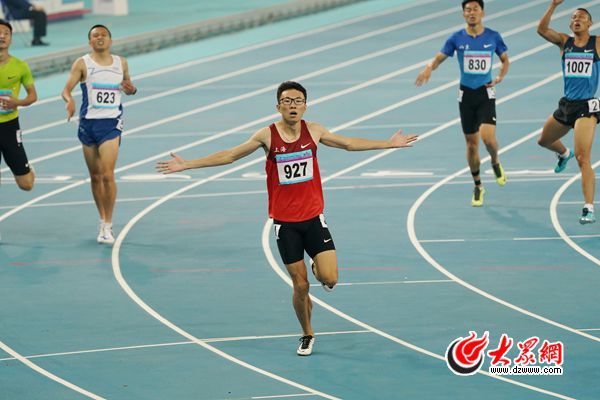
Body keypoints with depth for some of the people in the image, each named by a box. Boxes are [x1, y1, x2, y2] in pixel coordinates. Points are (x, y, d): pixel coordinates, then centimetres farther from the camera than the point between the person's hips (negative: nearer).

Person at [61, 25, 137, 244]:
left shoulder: (121, 63, 7)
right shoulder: (82, 64, -2)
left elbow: (127, 86, 22)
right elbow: (66, 89, -9)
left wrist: (131, 89, -2)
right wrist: (69, 100, -31)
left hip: (112, 123, 0)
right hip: (88, 123, 0)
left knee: (107, 175, -12)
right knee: (95, 176, 8)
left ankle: (108, 226, -6)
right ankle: (103, 220, 24)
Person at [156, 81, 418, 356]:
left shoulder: (313, 131, -1)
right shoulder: (268, 136, -8)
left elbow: (349, 144, 13)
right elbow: (229, 156, -2)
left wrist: (389, 144, 17)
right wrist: (186, 164, -6)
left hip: (313, 218, 1)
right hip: (285, 222, -1)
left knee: (329, 280, -12)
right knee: (300, 286, 1)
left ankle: (317, 268, 25)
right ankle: (307, 335, 25)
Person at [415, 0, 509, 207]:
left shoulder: (493, 37, -2)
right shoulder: (457, 38, -2)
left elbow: (505, 60, 12)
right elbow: (439, 58, 1)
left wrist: (500, 77, -5)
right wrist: (429, 68, -21)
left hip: (486, 93, -1)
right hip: (466, 94, 1)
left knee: (488, 137, -20)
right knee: (471, 143, 6)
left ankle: (496, 163, 14)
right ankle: (478, 187, 22)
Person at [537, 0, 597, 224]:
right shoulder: (564, 41, 4)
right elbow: (542, 30, -11)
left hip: (586, 106, -5)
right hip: (566, 105, 5)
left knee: (583, 158, -16)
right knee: (544, 141, 26)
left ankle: (589, 209, -18)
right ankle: (564, 154, 62)